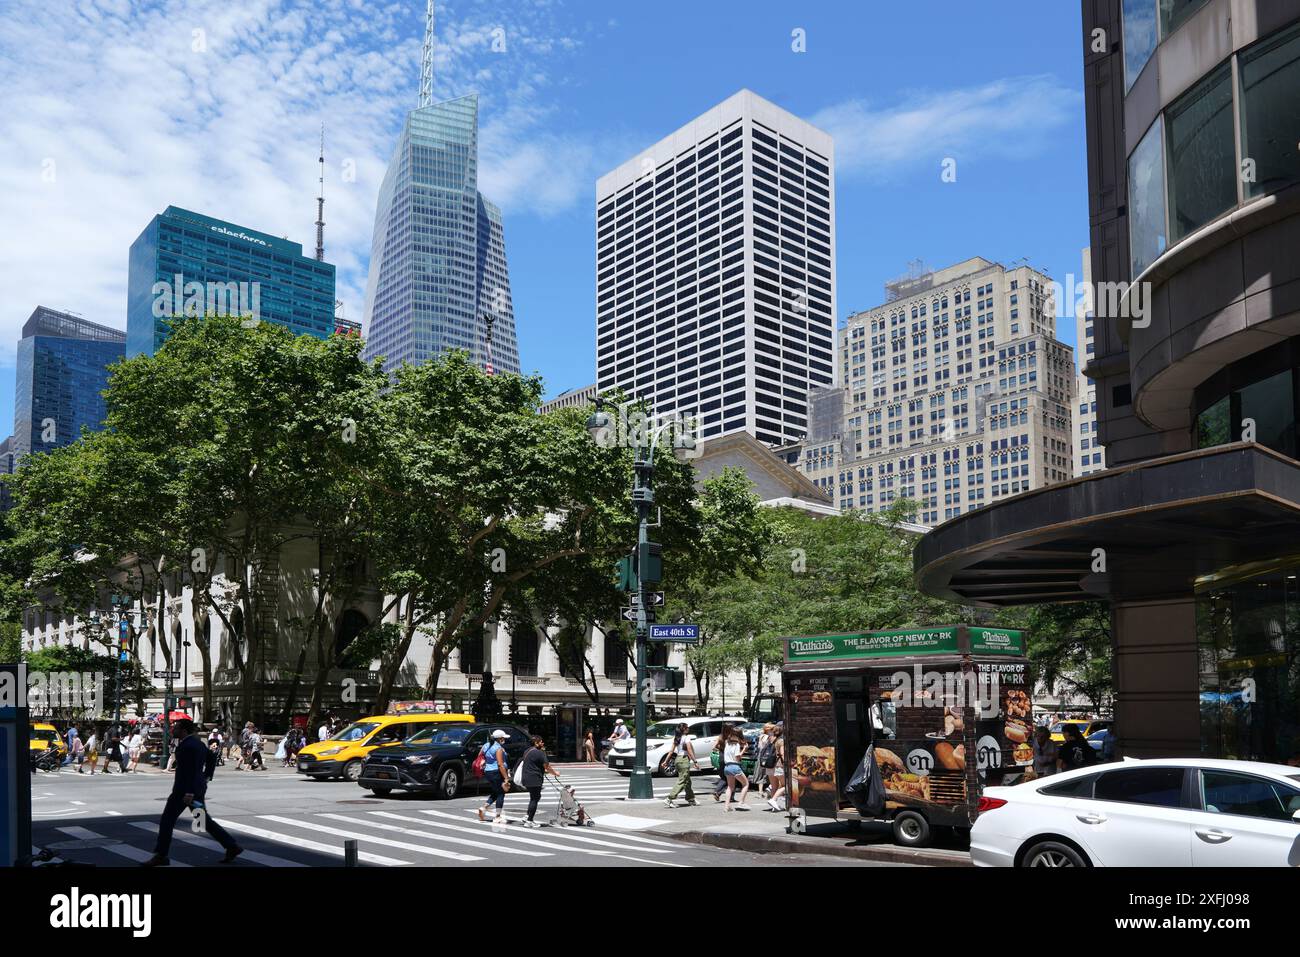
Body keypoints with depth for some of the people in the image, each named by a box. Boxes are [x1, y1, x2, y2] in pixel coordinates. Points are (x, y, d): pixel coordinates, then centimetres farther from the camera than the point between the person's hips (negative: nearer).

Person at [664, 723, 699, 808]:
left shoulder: (675, 738, 9)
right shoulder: (686, 738, -12)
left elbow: (672, 751, 8)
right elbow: (689, 751, -15)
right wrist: (695, 762, -11)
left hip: (677, 759, 9)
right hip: (684, 760, -9)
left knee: (687, 781, 19)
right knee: (681, 781, -6)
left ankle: (691, 800, 27)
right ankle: (669, 800, -14)